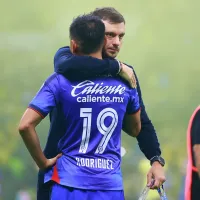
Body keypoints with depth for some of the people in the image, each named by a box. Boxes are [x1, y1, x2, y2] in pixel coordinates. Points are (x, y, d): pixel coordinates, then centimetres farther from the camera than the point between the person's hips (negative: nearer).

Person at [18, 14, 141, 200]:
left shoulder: (60, 82, -5)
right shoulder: (124, 81, 5)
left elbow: (25, 125, -14)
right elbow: (135, 129, 19)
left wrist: (43, 162, -1)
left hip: (70, 185, -2)